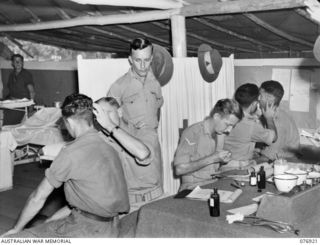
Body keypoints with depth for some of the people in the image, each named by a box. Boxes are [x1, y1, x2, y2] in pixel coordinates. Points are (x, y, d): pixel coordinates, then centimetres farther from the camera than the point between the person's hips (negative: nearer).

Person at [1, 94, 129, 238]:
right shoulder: (107, 146, 7)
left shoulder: (71, 152, -16)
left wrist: (16, 229, 9)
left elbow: (38, 198, -7)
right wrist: (50, 221, 22)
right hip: (110, 226, 9)